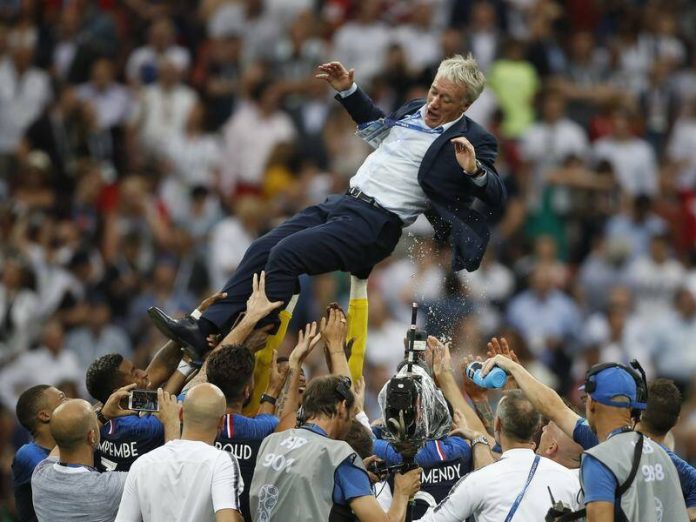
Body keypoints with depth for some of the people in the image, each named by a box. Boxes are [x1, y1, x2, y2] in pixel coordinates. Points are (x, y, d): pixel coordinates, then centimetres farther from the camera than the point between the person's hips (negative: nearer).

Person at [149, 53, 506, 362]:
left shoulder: (473, 140, -7)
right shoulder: (414, 110, 17)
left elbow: (496, 198, -14)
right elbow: (378, 125, 37)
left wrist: (475, 171, -33)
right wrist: (348, 91, 28)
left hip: (378, 222, -8)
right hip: (345, 201, 8)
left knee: (285, 254, -23)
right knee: (261, 250, -5)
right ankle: (203, 331, -9)